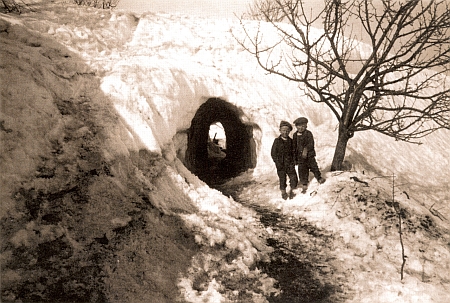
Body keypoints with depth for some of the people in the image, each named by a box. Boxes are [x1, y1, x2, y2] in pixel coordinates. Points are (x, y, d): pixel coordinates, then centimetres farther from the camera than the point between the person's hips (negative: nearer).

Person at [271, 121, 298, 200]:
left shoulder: (290, 141, 3)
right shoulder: (277, 141, -7)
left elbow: (293, 152, 12)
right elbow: (273, 153, -6)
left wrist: (293, 161, 1)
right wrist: (277, 163, -11)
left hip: (290, 164, 3)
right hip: (281, 164, -3)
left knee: (294, 178, -1)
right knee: (282, 179, 7)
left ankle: (291, 191, 23)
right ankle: (283, 192, 29)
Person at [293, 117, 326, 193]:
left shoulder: (308, 133, -6)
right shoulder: (295, 135, 5)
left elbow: (311, 144, -14)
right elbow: (294, 147, 11)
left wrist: (306, 149, -32)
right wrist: (295, 158, 11)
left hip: (309, 155, -3)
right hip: (300, 156, 3)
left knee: (314, 167, 3)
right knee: (302, 170, 5)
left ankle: (319, 178, 27)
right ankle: (304, 185, 17)